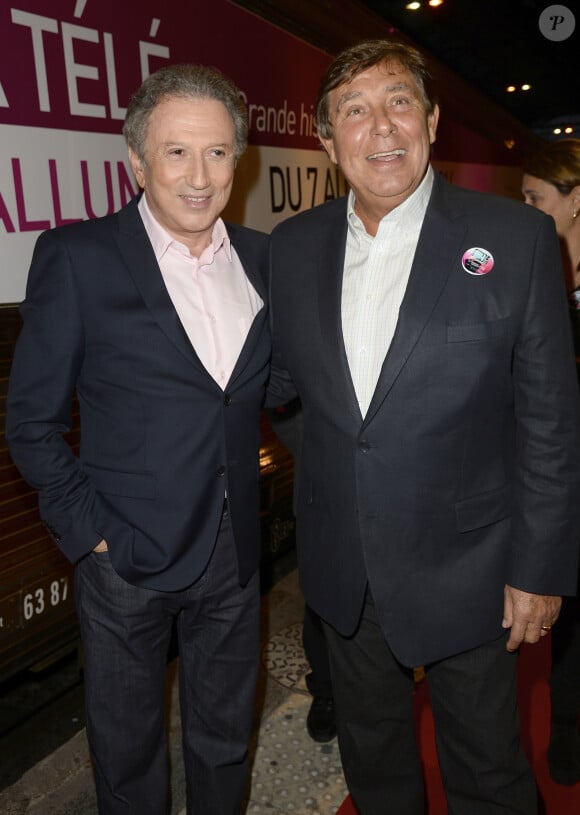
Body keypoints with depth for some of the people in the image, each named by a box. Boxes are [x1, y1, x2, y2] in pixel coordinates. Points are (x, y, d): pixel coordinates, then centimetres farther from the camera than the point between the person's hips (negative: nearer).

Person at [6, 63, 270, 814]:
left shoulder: (260, 258, 3)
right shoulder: (77, 256, -10)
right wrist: (89, 532, -11)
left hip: (234, 551, 4)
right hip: (128, 555, -3)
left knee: (224, 741, 23)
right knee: (127, 751, 18)